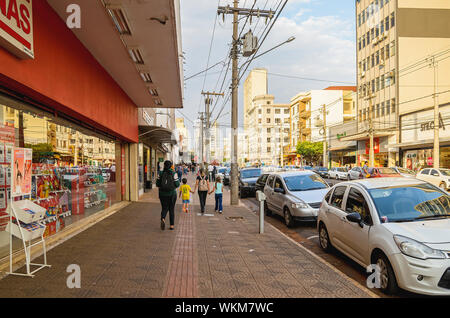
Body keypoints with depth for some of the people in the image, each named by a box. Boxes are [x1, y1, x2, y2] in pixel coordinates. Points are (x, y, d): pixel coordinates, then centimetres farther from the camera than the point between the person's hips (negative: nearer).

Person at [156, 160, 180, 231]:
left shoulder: (160, 173, -3)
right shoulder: (173, 173, -8)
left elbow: (157, 184, -3)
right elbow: (177, 184, -10)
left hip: (163, 194, 1)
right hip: (172, 194, -1)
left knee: (164, 208, 12)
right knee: (171, 209, 12)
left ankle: (163, 219, -18)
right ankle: (172, 225, 16)